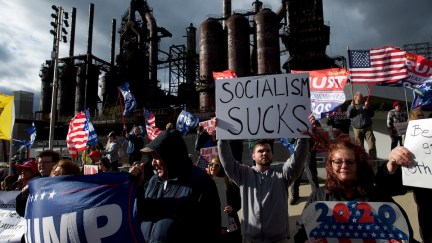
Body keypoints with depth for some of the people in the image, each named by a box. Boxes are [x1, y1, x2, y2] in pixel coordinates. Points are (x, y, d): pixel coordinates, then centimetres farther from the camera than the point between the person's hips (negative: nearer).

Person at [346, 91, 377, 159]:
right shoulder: (351, 106, 12)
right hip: (357, 129, -1)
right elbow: (348, 115, -4)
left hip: (368, 127, 2)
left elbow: (372, 114, 11)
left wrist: (367, 107, -2)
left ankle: (373, 158, -5)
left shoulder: (365, 105, 18)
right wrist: (352, 106, -12)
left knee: (372, 144, -7)